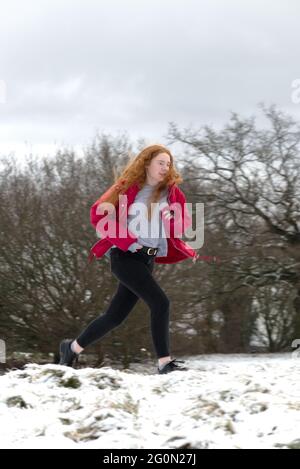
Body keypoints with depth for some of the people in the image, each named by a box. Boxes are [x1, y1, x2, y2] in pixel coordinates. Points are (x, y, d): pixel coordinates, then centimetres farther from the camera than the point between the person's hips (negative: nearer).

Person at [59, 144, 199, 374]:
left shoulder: (171, 191, 8)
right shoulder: (128, 187, -5)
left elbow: (184, 223, 9)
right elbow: (98, 214, -7)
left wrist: (173, 219, -15)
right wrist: (127, 241, -15)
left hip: (148, 259, 6)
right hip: (125, 256, -6)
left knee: (116, 315, 11)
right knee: (160, 302, -20)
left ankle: (73, 348, 28)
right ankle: (165, 363, -17)